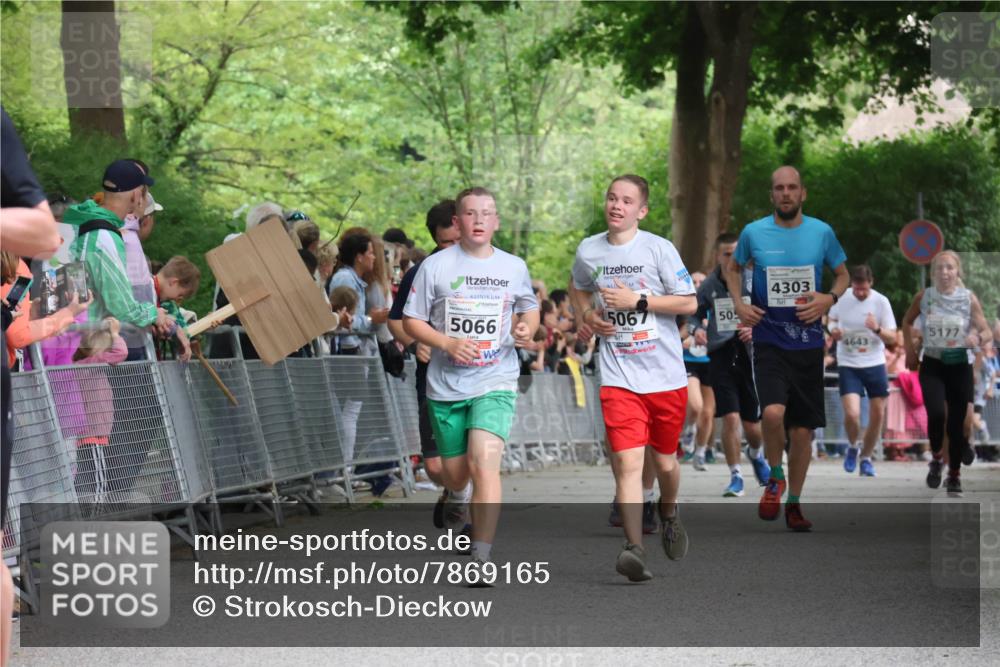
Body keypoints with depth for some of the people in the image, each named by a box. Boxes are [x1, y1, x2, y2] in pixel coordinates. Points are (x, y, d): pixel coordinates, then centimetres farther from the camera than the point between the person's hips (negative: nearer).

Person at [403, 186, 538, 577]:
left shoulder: (514, 268, 4)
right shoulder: (435, 266, -3)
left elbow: (529, 308, 22)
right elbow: (411, 321, 0)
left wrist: (526, 328, -1)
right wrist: (447, 343, -16)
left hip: (495, 383, -1)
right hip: (446, 385, 1)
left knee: (484, 463, -21)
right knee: (455, 476, 9)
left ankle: (481, 559, -21)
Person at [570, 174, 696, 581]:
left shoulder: (659, 249, -6)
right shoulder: (588, 251, 4)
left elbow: (689, 303, -8)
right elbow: (578, 290, 25)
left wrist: (637, 300, -16)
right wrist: (587, 316, 4)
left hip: (665, 375, -1)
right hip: (618, 377, 1)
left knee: (664, 459, 13)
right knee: (627, 461, -15)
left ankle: (669, 514, 45)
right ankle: (634, 549, -19)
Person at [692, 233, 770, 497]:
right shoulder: (708, 286, 3)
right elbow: (696, 314, 16)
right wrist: (697, 330, -6)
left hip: (750, 355, 0)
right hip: (720, 356, 0)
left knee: (753, 425, 5)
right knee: (730, 417, -11)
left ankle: (756, 454, 40)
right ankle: (735, 477, 4)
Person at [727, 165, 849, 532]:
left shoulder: (822, 233, 1)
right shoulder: (753, 233, -1)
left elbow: (842, 274, 15)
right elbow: (734, 268, 17)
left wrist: (830, 298, -6)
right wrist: (739, 304, 0)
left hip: (808, 343, 2)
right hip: (768, 341, -2)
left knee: (802, 431, 6)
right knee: (773, 412, -25)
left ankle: (794, 504, 23)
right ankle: (775, 477, 2)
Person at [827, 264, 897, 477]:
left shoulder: (881, 302, -7)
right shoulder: (841, 298, -4)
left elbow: (892, 338, -5)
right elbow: (832, 319, 17)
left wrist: (877, 328, -25)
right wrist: (833, 330, -7)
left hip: (875, 364, 1)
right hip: (848, 365, -1)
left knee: (877, 415, 5)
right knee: (852, 414, -16)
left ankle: (866, 458, 26)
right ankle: (852, 447, 14)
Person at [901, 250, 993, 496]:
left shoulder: (969, 298, -5)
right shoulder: (923, 297, -2)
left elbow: (988, 333, -5)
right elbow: (907, 322, 15)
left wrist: (978, 338, -27)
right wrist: (910, 351, 7)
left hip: (960, 365, 0)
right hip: (932, 364, 0)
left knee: (957, 422, 3)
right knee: (936, 413, -22)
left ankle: (955, 475, 20)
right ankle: (936, 459, 4)